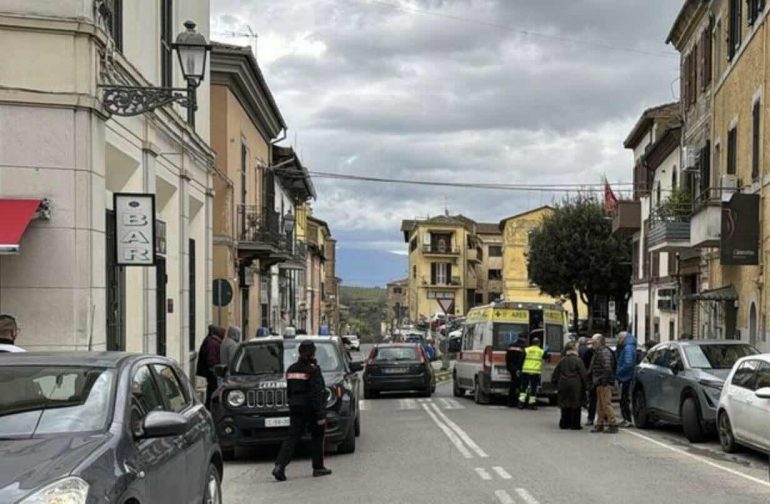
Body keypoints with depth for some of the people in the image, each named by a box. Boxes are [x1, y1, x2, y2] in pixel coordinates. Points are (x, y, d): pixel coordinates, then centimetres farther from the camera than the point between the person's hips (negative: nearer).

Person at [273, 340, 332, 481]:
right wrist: (321, 415, -15)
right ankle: (318, 468, 18)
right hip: (310, 409, -5)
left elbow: (289, 391, 13)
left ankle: (279, 466, -13)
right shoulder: (313, 370, -14)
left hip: (295, 408, 5)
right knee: (317, 437, 11)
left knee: (292, 437, 3)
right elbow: (316, 394, -17)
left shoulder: (291, 369, 6)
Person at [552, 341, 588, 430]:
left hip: (563, 385, 4)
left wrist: (555, 384, 19)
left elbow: (555, 374, 10)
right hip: (575, 386, -4)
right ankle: (575, 425, 2)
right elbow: (583, 374, -7)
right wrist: (585, 385, 3)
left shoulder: (562, 361, 7)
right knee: (575, 406, 1)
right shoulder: (577, 360, -7)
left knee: (565, 406, 11)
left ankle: (564, 423, 13)